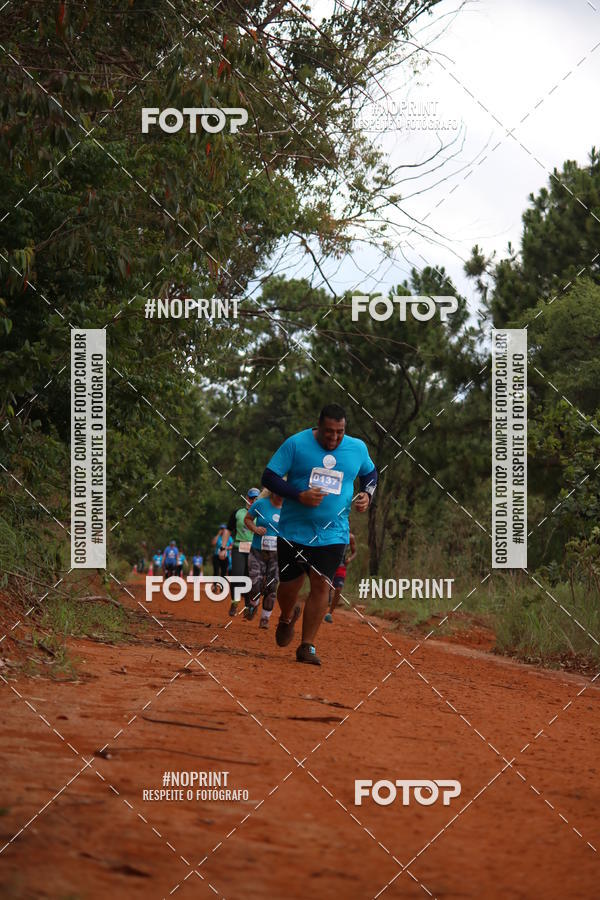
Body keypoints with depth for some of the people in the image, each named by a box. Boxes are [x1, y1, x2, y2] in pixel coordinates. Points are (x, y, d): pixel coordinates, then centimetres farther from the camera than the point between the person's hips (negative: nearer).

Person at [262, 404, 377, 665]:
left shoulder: (357, 448, 2)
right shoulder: (296, 444, -8)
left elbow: (370, 473, 22)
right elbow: (269, 477, -8)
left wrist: (367, 494, 0)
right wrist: (299, 496, -21)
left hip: (333, 533, 1)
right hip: (293, 531, -1)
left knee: (321, 585, -8)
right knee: (289, 585, 5)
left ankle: (307, 646, 1)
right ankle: (287, 617, 40)